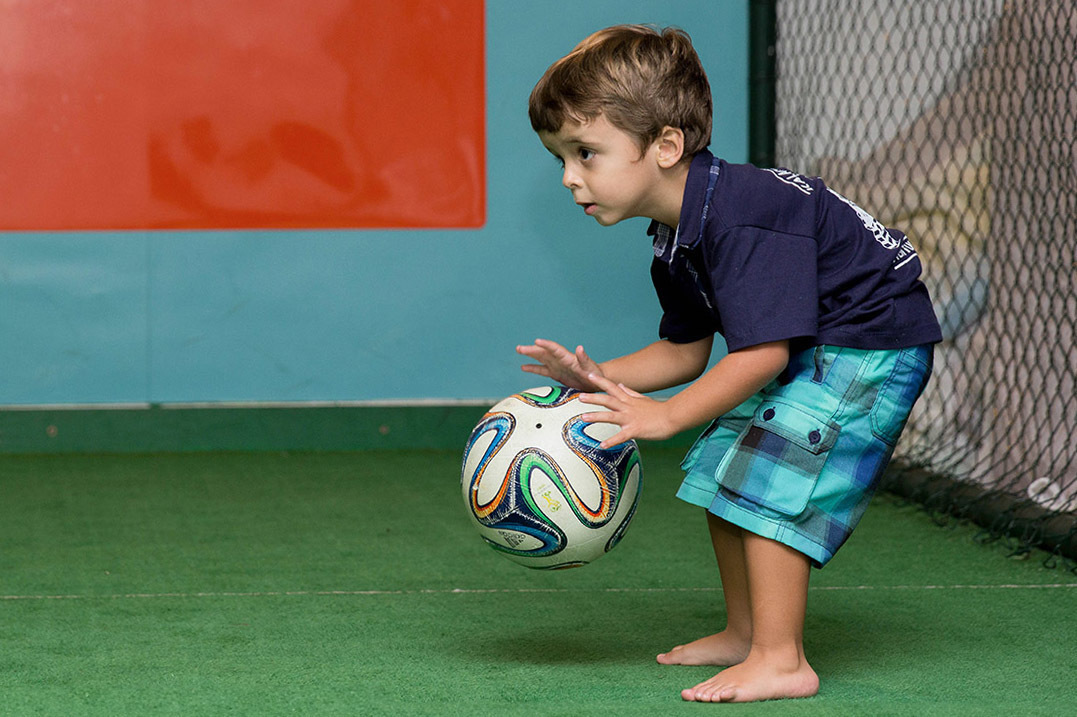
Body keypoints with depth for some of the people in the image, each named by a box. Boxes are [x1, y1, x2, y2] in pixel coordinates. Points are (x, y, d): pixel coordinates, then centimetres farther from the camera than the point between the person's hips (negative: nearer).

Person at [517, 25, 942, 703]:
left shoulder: (741, 219, -30)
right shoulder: (676, 244, 3)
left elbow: (762, 353, -31)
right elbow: (687, 351, 13)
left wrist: (663, 416, -25)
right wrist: (601, 378, -2)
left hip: (872, 345, -11)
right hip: (809, 353, 11)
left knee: (765, 483, -17)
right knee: (719, 474, 14)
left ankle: (781, 661, -14)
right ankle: (746, 633, 26)